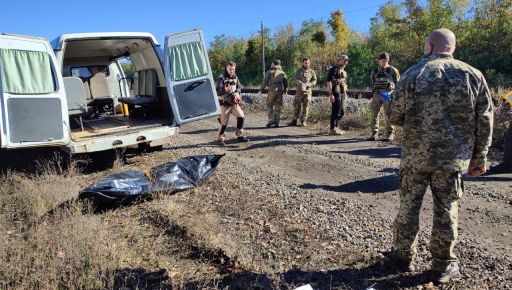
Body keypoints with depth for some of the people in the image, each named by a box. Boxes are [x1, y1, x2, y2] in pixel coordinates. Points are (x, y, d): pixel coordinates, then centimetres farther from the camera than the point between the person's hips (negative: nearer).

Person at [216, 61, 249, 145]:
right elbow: (217, 92, -17)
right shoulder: (221, 78, -12)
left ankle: (240, 136, 13)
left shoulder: (235, 77, 6)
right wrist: (225, 90, -36)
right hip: (224, 103, -6)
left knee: (241, 116, 0)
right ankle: (220, 138, 14)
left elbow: (239, 87, 12)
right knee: (224, 122, -3)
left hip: (234, 102, 6)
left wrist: (237, 93, -10)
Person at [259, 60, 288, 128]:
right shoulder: (282, 73, 13)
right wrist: (285, 91, 25)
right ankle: (276, 123, 5)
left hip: (272, 91, -3)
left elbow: (264, 81, -5)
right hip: (280, 91, 3)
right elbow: (286, 83, 12)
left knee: (269, 105, 9)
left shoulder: (269, 72, 3)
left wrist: (260, 90, -3)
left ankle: (271, 119, -4)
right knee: (277, 107, 7)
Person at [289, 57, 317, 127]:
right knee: (296, 106, 4)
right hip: (299, 91, 1)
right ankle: (294, 121, 15)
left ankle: (303, 122, 5)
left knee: (306, 107, -2)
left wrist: (308, 84, -18)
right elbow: (296, 79, -5)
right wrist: (301, 84, -25)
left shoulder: (312, 72, 7)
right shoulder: (299, 71, 8)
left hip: (308, 91, -1)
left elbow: (314, 81, 1)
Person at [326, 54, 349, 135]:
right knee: (336, 111, -7)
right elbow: (329, 82, -17)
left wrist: (345, 93, 22)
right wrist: (331, 94, -23)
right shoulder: (334, 69, -10)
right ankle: (332, 129, 0)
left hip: (342, 93, 9)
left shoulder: (343, 71, 18)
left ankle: (336, 127, 23)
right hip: (336, 93, -9)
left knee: (341, 112, 12)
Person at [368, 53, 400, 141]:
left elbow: (397, 82, 7)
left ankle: (390, 134, 3)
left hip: (388, 94, -3)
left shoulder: (392, 70, 2)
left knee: (388, 114, -2)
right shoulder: (375, 71, 12)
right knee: (375, 114, 1)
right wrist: (375, 90, 14)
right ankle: (374, 133, 5)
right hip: (377, 94, 3)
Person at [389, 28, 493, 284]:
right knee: (447, 210, 11)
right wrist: (479, 158, 10)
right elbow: (484, 122, 1)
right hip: (453, 157, 2)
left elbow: (396, 118, -5)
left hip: (415, 155, -1)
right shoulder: (474, 75, 1)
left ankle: (404, 257, 25)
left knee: (409, 206, 12)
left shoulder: (413, 75, -6)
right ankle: (443, 266, 23)